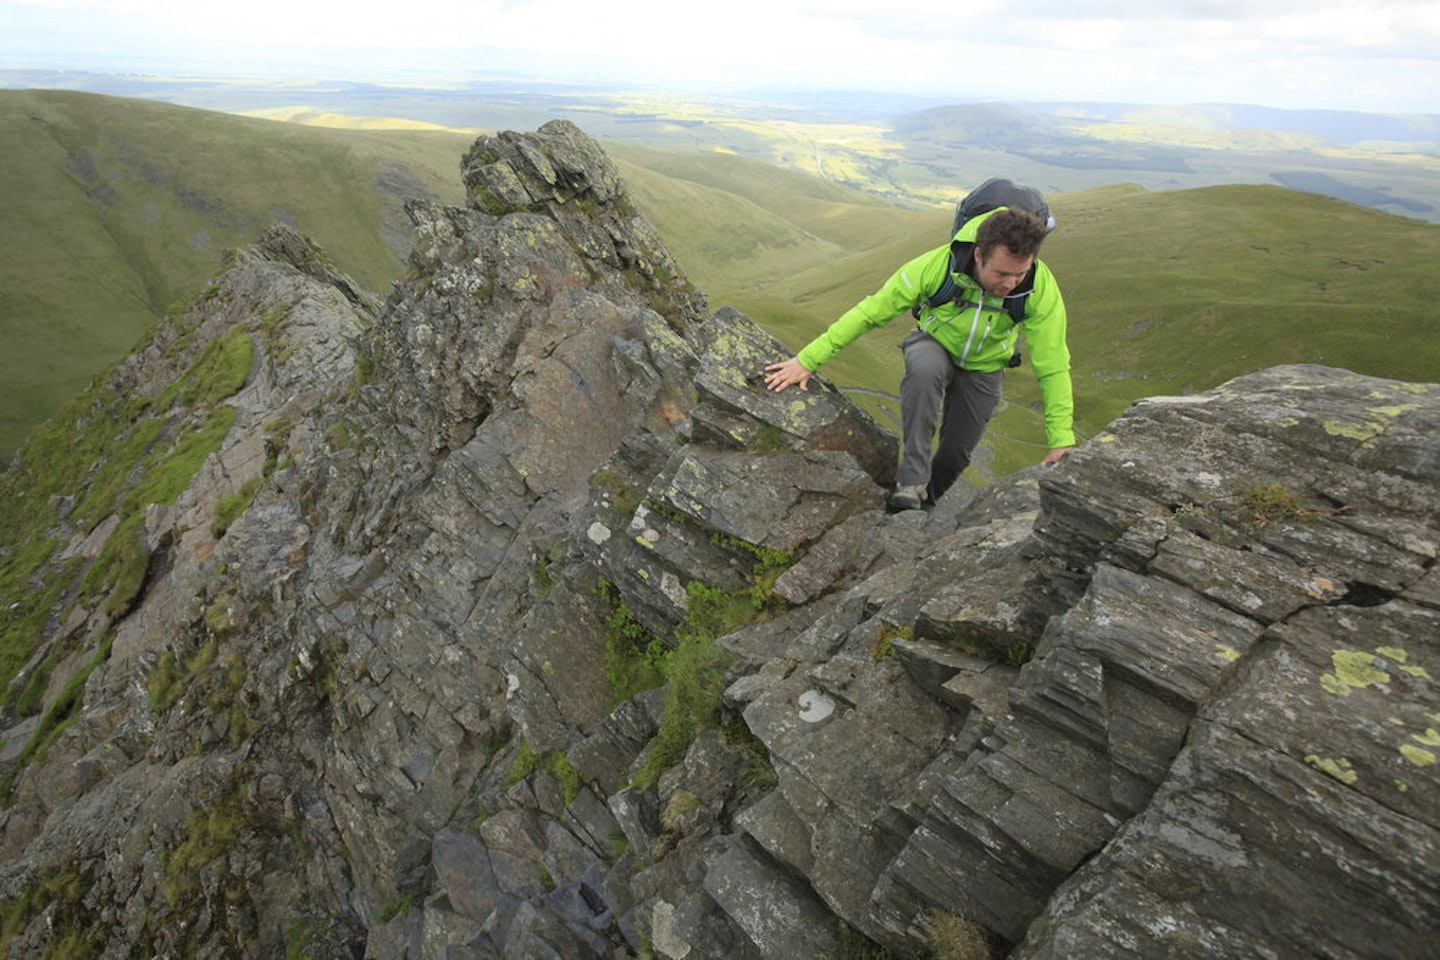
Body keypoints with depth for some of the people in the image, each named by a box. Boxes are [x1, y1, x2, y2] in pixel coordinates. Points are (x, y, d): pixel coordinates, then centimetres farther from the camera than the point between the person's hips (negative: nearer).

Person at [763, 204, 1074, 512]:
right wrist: (807, 360, -29)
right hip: (935, 344, -2)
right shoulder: (938, 264, -34)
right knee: (925, 369, -38)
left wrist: (1062, 440, -25)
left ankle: (923, 503, 37)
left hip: (983, 368, 2)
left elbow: (1052, 366, -22)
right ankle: (911, 482, -31)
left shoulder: (1042, 289, -30)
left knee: (956, 453, 3)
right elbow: (871, 311, -27)